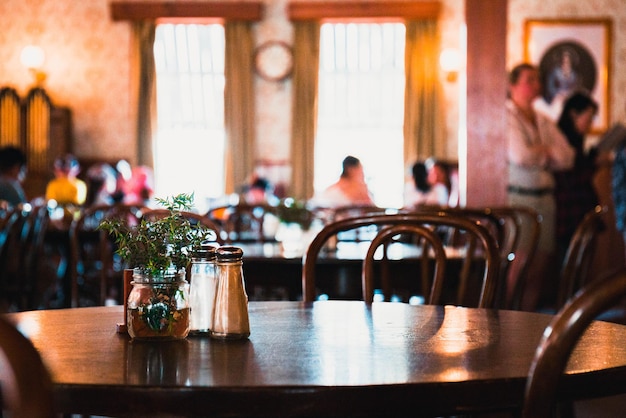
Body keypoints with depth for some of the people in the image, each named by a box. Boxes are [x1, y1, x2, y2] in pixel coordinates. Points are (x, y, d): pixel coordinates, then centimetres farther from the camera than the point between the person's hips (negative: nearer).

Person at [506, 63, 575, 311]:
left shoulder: (544, 121, 18)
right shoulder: (506, 117, -4)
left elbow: (567, 157, 9)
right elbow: (519, 156, -17)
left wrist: (540, 152, -6)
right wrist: (548, 153, 1)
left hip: (544, 198, 7)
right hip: (516, 197, -7)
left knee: (541, 266, 3)